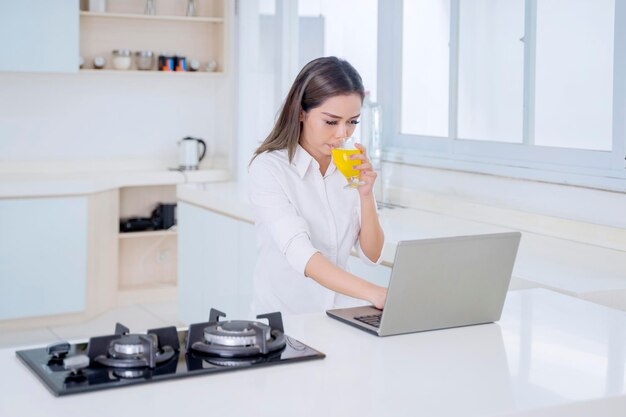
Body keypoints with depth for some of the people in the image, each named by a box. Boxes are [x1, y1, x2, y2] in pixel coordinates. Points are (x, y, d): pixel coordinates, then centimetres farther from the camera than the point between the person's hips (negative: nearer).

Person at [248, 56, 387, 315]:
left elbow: (372, 255, 6)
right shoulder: (268, 168, -12)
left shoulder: (352, 166, 6)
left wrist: (366, 195, -10)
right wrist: (374, 293, -38)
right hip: (284, 317, -4)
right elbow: (301, 254, -25)